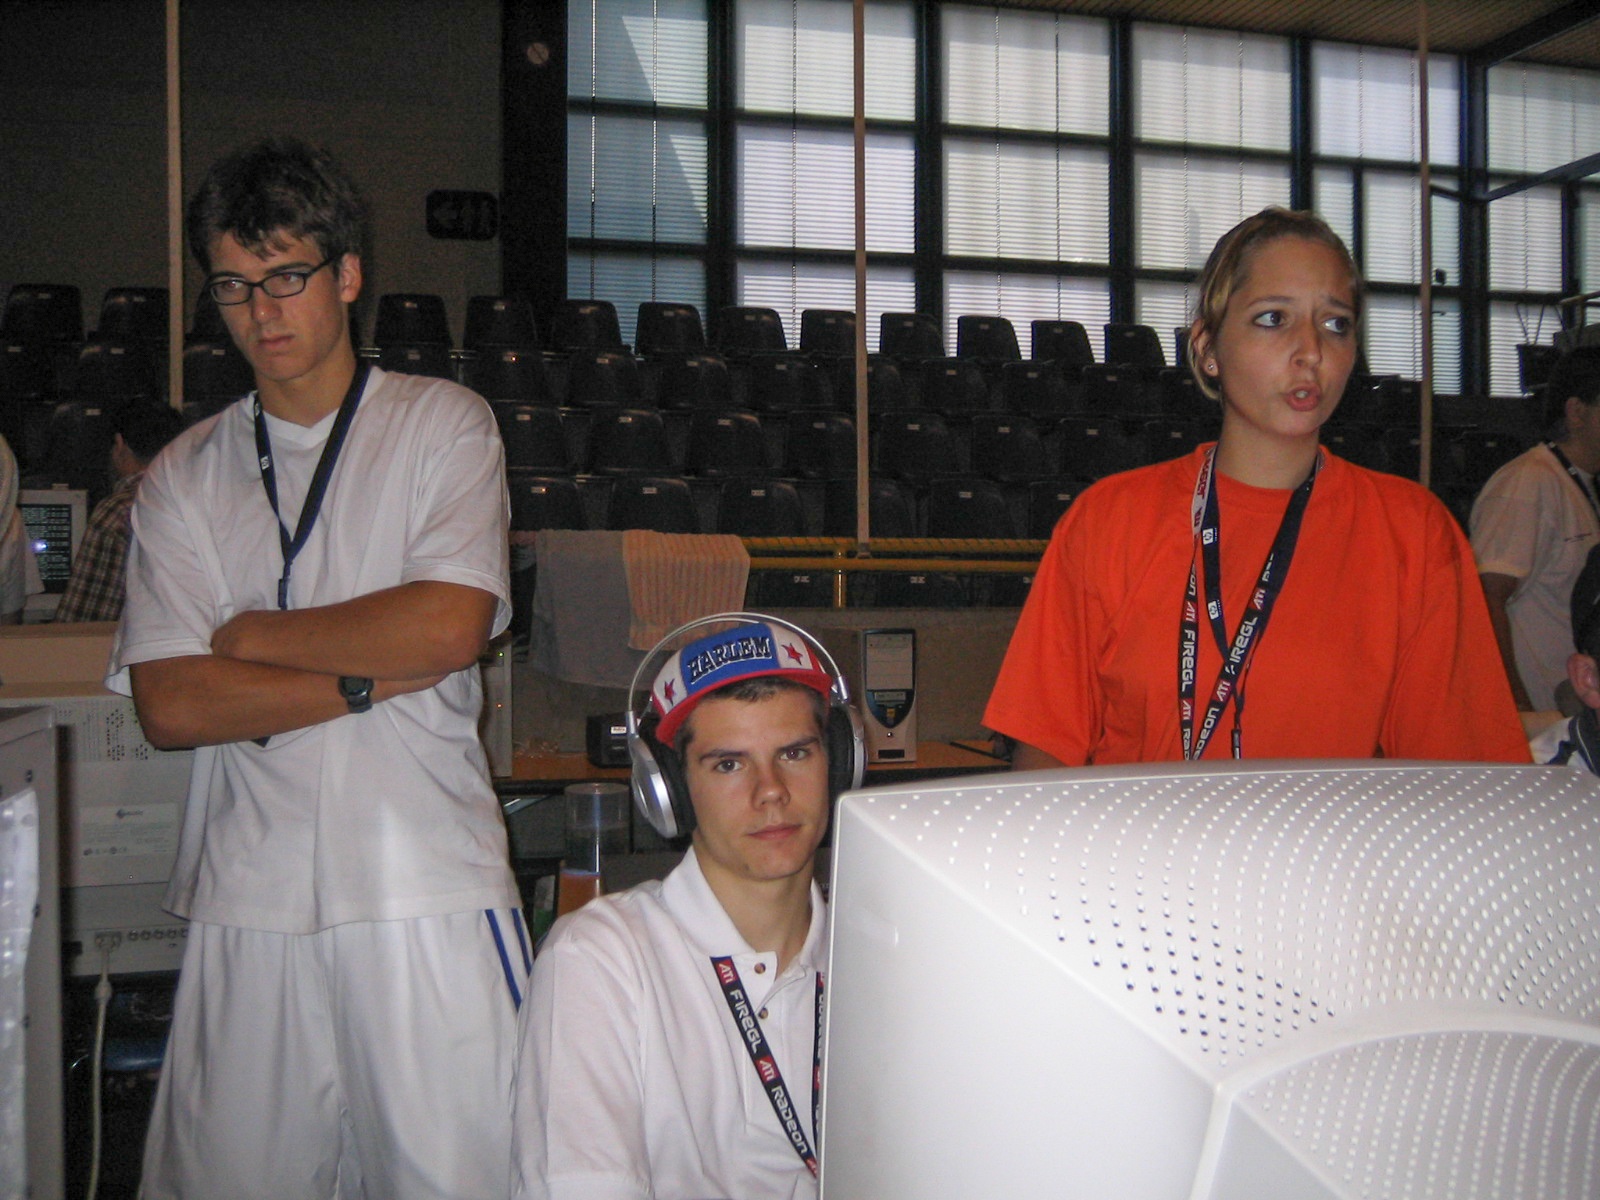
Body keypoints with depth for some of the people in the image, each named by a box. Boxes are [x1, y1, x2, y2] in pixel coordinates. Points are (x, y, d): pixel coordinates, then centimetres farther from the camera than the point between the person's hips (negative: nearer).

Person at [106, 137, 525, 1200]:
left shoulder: (443, 424, 5)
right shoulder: (184, 475, 10)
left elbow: (449, 626, -10)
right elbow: (170, 704, -1)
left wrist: (253, 636, -1)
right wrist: (370, 678, -9)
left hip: (429, 884, -2)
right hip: (247, 898, 3)